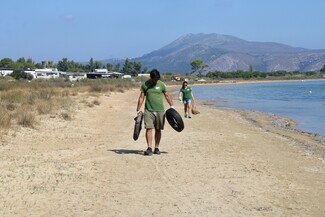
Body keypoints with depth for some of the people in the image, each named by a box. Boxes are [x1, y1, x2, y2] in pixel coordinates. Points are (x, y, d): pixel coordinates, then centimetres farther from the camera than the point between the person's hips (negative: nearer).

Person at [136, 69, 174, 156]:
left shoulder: (161, 84, 5)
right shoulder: (145, 85, 4)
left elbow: (167, 96, 11)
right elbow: (141, 97, 6)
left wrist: (172, 106, 3)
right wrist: (138, 110, 3)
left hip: (160, 110, 1)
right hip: (148, 110, -1)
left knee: (158, 130, 4)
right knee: (148, 128, -11)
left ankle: (156, 148, 13)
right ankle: (149, 148, -13)